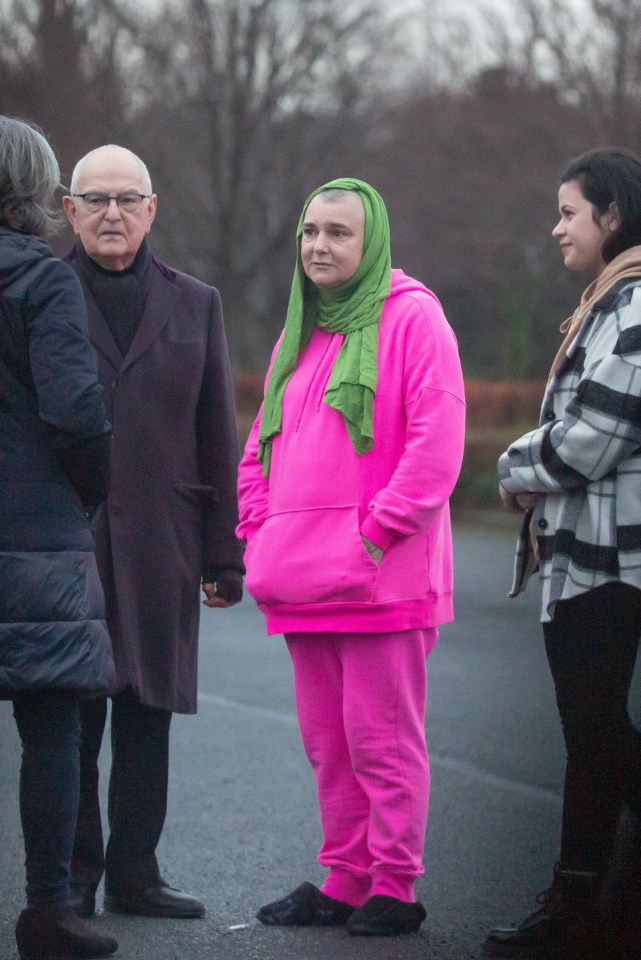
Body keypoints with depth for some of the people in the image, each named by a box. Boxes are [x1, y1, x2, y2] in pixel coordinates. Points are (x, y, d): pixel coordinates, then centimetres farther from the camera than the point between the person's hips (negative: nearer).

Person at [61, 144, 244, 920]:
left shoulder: (194, 304, 13)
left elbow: (218, 439, 12)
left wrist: (225, 554, 6)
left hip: (160, 544, 3)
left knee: (149, 711, 6)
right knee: (72, 712, 0)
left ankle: (134, 872, 14)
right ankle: (73, 875, 8)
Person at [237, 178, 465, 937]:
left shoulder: (410, 316, -4)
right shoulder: (300, 331, 19)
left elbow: (437, 438, -12)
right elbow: (263, 441, 25)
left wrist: (377, 532, -15)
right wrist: (260, 525, 11)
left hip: (381, 576, -7)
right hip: (305, 576, 7)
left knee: (382, 739, -4)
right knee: (326, 741, 11)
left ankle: (394, 887, 3)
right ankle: (343, 879, 18)